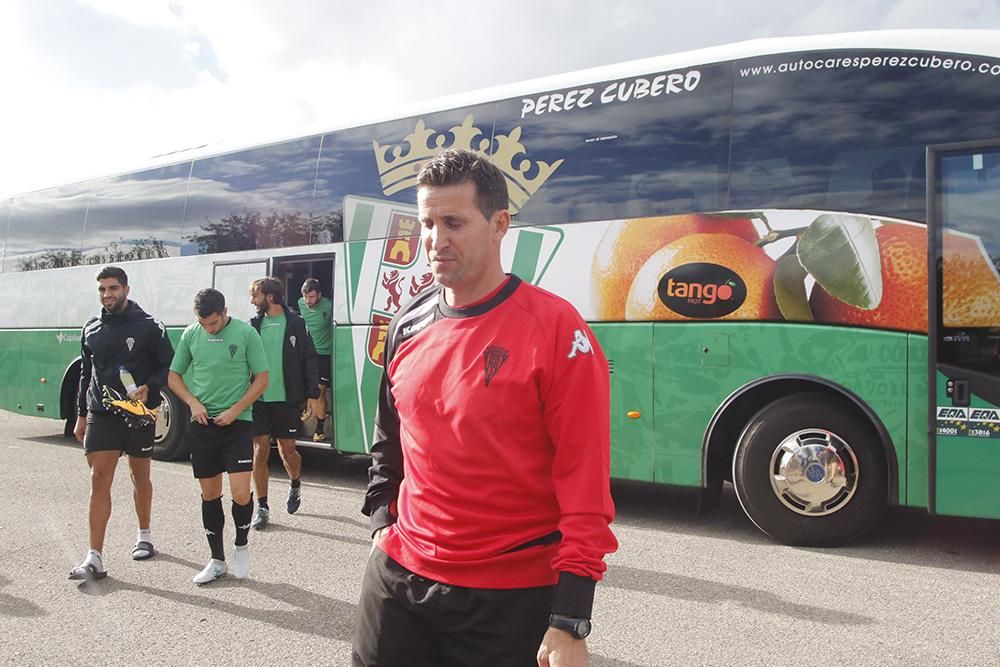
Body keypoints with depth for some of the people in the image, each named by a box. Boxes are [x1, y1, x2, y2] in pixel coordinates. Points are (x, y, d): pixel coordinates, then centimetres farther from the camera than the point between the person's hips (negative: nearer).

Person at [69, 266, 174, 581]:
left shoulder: (149, 326, -5)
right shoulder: (91, 328, 9)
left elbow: (168, 366, -3)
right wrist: (81, 414, 16)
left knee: (140, 476, 13)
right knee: (99, 479, -6)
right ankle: (94, 558, -6)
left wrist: (148, 388, -21)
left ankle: (145, 537, 32)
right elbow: (86, 373, 17)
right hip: (100, 414, 3)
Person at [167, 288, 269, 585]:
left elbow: (261, 378, -4)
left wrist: (234, 410, -11)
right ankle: (217, 560, 23)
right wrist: (193, 402, -5)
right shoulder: (191, 334, 3)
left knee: (240, 493, -11)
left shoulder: (246, 333, -7)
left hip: (237, 423, -3)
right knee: (209, 493, 10)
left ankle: (241, 546, 17)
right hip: (202, 423, 4)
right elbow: (174, 376, 12)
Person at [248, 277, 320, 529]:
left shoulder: (295, 323, -3)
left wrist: (312, 395, -9)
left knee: (287, 450, 6)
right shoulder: (254, 325, 6)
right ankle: (262, 507, 13)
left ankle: (295, 485, 37)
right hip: (258, 399, 3)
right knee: (260, 451, 3)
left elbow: (309, 360, -3)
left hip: (286, 399, -2)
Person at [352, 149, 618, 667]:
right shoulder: (408, 326, 4)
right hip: (398, 576, 5)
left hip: (511, 599, -5)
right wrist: (382, 518, 10)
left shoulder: (554, 327, -14)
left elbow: (585, 478, -16)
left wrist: (570, 621, -16)